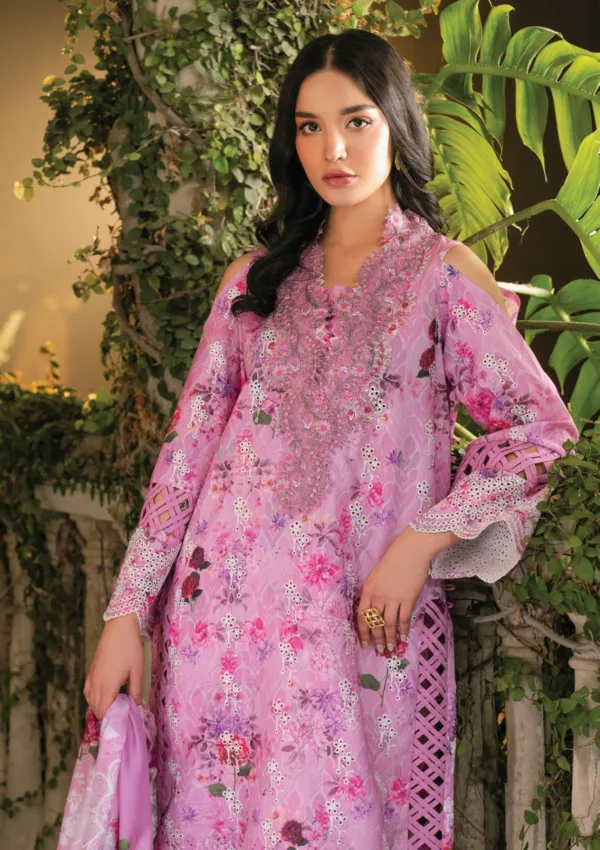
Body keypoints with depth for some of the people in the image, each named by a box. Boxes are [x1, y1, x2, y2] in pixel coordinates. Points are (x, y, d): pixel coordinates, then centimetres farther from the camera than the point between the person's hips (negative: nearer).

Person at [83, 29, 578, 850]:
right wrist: (128, 612, 0)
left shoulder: (446, 273, 3)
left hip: (362, 615, -3)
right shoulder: (258, 277, 12)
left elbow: (542, 427, -4)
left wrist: (420, 544, -12)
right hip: (220, 597, 3)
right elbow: (187, 445, 7)